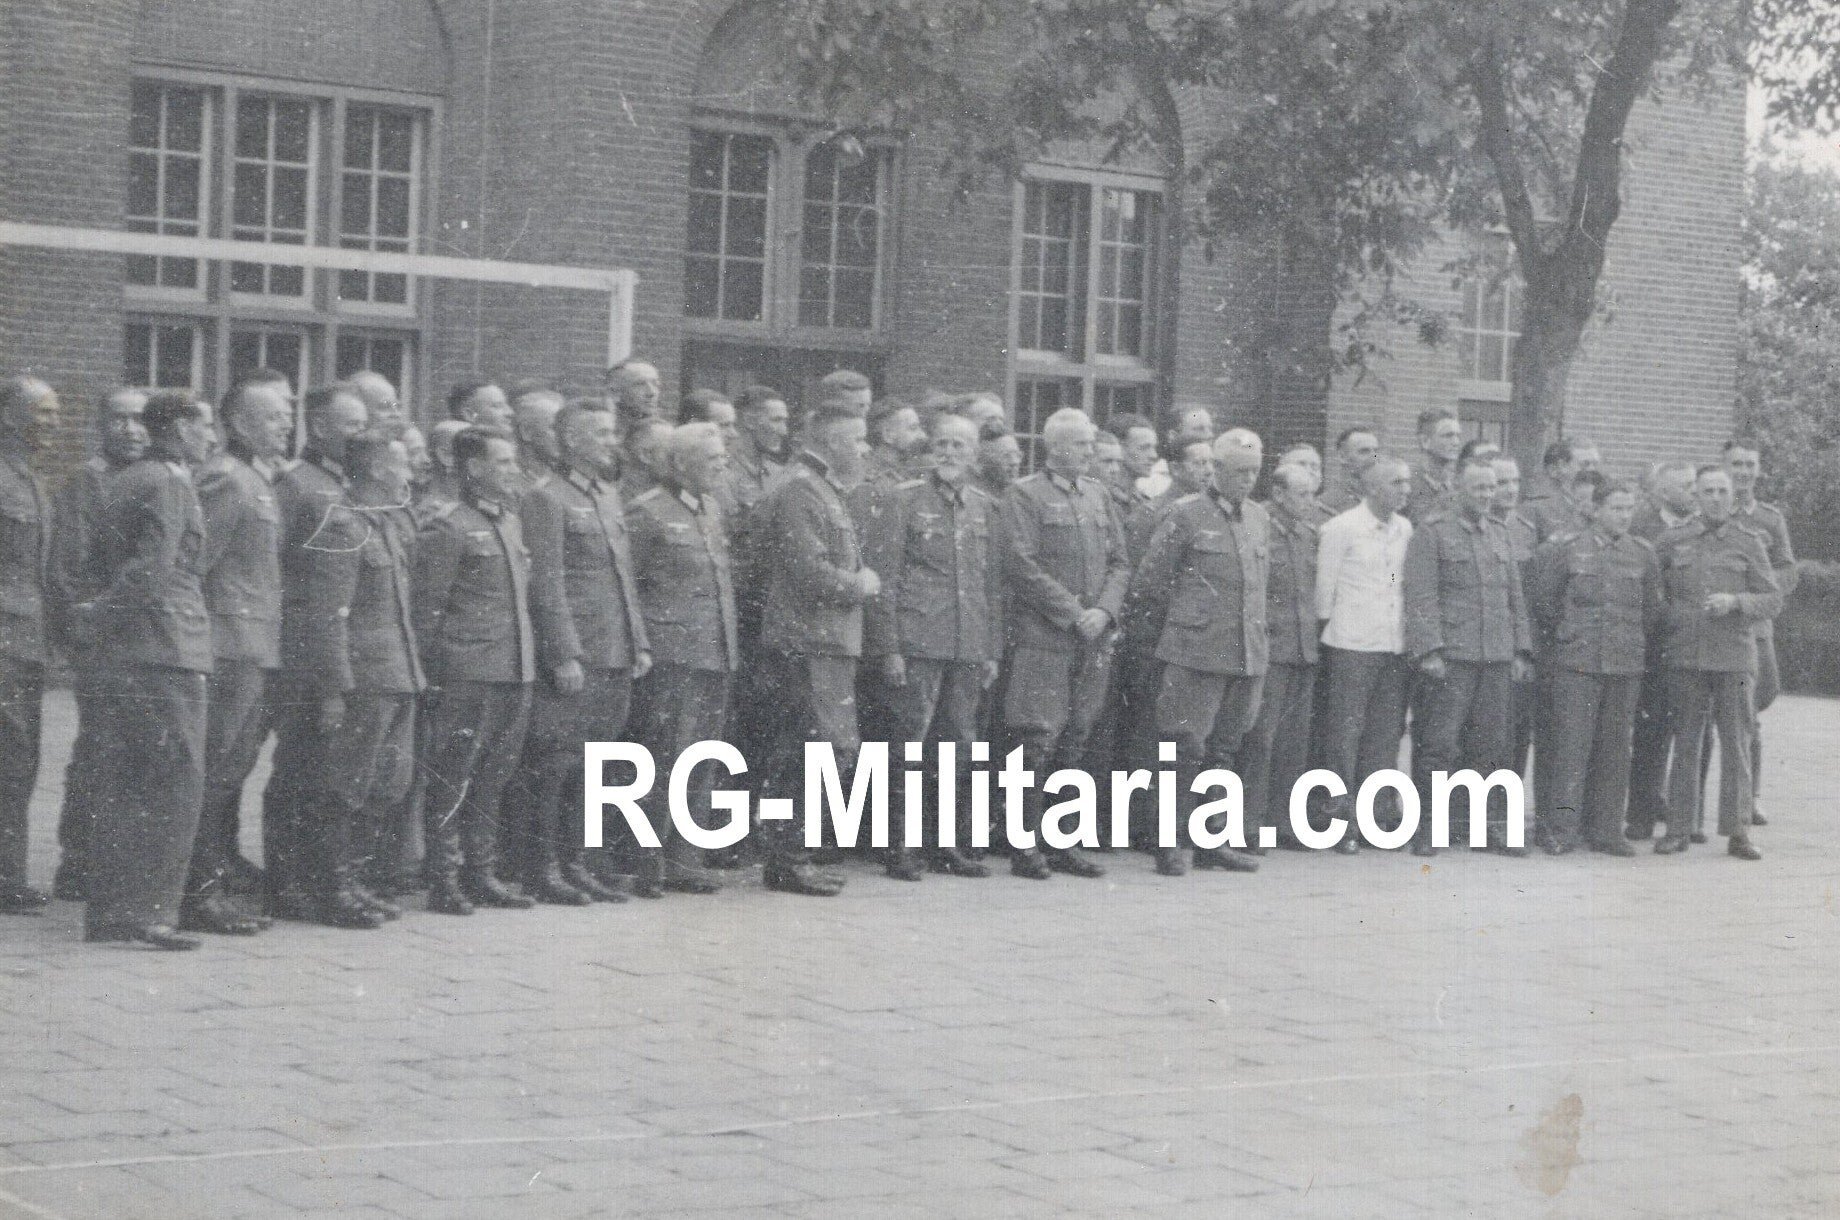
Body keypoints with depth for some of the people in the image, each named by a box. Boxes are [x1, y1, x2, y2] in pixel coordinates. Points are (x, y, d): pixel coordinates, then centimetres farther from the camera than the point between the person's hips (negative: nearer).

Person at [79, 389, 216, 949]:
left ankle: (107, 911, 14)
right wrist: (100, 613, -10)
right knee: (178, 783, -7)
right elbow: (151, 569, -20)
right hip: (167, 651, -10)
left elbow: (104, 562, 19)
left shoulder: (124, 482, 18)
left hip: (123, 652, 10)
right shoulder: (169, 486, -11)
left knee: (124, 786, 12)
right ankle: (149, 909, -10)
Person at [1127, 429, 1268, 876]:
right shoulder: (1186, 516, -4)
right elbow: (1149, 583, -2)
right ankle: (1176, 842, 0)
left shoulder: (1260, 520, 14)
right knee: (1187, 748, -6)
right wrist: (1158, 637, 4)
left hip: (1247, 654, 6)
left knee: (1225, 749, 9)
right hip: (1195, 652, -6)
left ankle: (1211, 840, 17)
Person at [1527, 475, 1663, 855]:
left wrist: (1629, 638, 12)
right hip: (1575, 663, -3)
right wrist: (1565, 633, 7)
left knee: (1615, 749, 4)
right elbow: (1541, 600, 5)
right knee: (1571, 745, -6)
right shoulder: (1566, 550, 0)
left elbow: (1652, 610, 16)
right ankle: (1560, 831, -3)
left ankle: (1606, 831, 11)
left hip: (1626, 665, 3)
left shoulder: (1643, 555, 7)